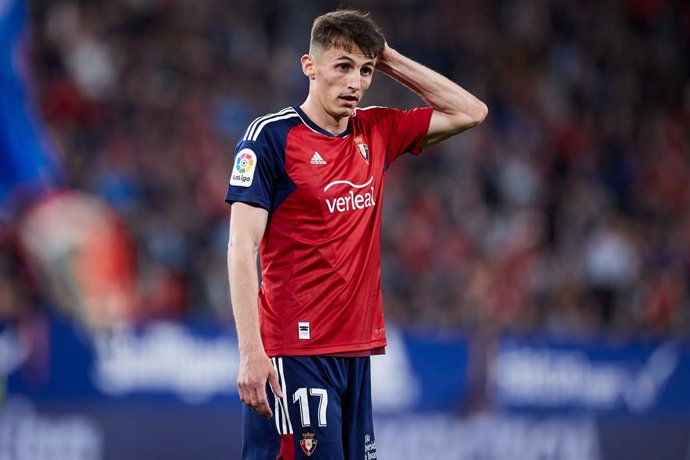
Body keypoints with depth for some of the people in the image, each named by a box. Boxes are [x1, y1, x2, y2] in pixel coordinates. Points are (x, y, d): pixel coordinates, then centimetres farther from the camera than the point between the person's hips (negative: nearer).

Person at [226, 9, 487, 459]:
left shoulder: (377, 132, 12)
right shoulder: (271, 136, -6)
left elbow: (470, 112, 19)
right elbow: (242, 248, -11)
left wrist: (390, 60, 9)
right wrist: (251, 351, -19)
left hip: (357, 350, 6)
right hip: (294, 352, -6)